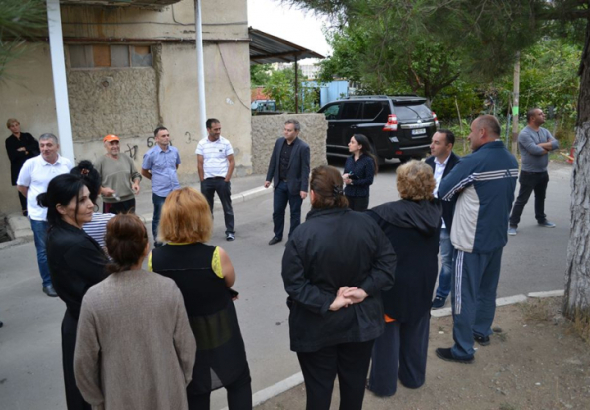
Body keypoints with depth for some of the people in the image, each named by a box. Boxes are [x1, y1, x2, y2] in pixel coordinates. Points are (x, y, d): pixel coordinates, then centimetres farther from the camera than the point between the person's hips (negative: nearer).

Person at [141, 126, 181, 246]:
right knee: (159, 219, 7)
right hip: (160, 193, -4)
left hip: (175, 191, 4)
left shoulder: (174, 151, 2)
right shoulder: (150, 154, -10)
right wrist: (157, 179, 9)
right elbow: (144, 172, 3)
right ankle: (158, 243, 21)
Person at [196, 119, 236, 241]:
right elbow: (199, 164, 2)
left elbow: (232, 162, -1)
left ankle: (230, 232, 13)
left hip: (222, 180, -1)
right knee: (207, 207, 10)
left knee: (227, 207, 4)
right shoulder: (202, 144, 0)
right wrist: (202, 180, -3)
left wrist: (227, 179, -7)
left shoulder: (225, 143, -2)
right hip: (207, 181, 1)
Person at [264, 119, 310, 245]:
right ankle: (278, 235, 29)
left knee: (294, 213, 8)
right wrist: (269, 178, 8)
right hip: (280, 183, 5)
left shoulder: (303, 147, -14)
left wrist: (304, 188, -18)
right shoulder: (279, 142, 2)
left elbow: (305, 169, -15)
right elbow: (273, 161, 10)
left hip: (294, 185, -5)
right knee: (277, 211, 12)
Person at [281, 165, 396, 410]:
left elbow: (294, 282, -23)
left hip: (318, 326, -3)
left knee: (319, 385, 15)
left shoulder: (303, 234, -22)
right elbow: (387, 261, -7)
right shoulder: (366, 223, -10)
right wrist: (365, 289, -13)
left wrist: (327, 303, -19)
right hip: (360, 321, 4)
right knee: (354, 379, 23)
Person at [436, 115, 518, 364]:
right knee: (487, 290, 22)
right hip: (497, 237, 8)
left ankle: (463, 350, 10)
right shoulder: (511, 162, 5)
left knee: (464, 295, 2)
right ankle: (482, 332, 38)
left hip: (471, 240, -8)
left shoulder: (473, 162, -21)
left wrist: (462, 188, 6)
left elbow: (443, 193, -14)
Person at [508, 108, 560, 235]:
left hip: (543, 172, 8)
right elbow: (535, 150, -27)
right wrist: (548, 148, -7)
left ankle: (541, 219, 39)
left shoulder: (545, 131, 7)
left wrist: (540, 145, -19)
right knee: (522, 200, -3)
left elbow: (556, 144, -5)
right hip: (529, 173, -8)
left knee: (540, 198, 22)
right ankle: (513, 224, 4)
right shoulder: (524, 133, -18)